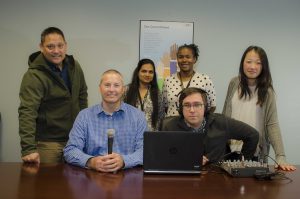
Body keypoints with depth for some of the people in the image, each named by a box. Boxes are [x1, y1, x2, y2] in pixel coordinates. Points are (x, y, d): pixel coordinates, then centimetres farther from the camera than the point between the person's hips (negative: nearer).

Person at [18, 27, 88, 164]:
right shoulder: (34, 76, -19)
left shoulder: (74, 66, 2)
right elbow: (27, 112, -27)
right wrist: (29, 149, -35)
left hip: (74, 139, 6)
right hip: (47, 143, -6)